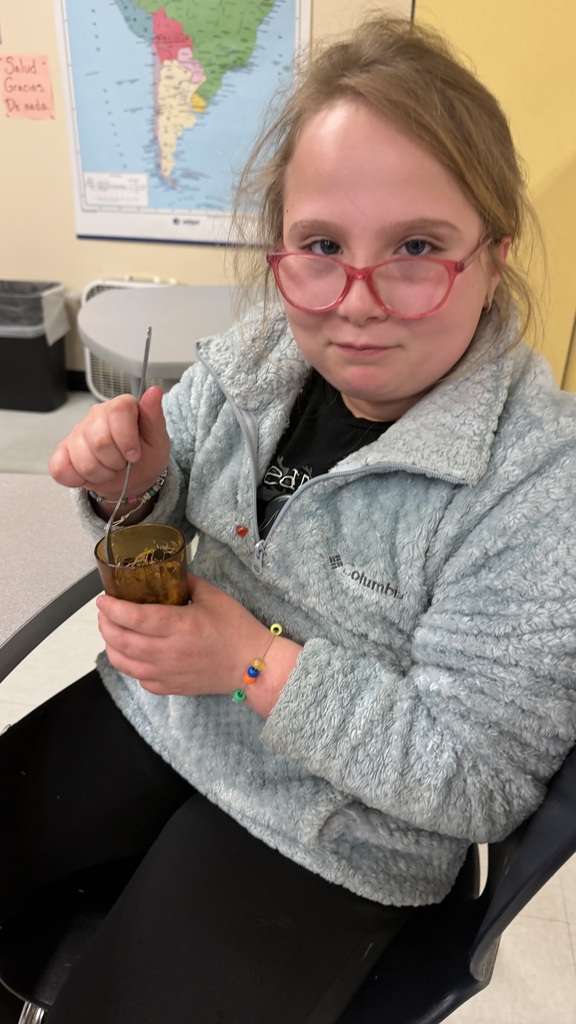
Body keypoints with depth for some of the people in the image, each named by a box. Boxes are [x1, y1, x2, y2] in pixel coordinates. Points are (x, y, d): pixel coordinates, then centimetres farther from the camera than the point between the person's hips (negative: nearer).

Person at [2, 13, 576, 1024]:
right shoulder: (256, 351, -8)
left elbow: (478, 781, -20)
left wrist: (259, 665, -28)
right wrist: (131, 486, -17)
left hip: (326, 835, -4)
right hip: (150, 711, 5)